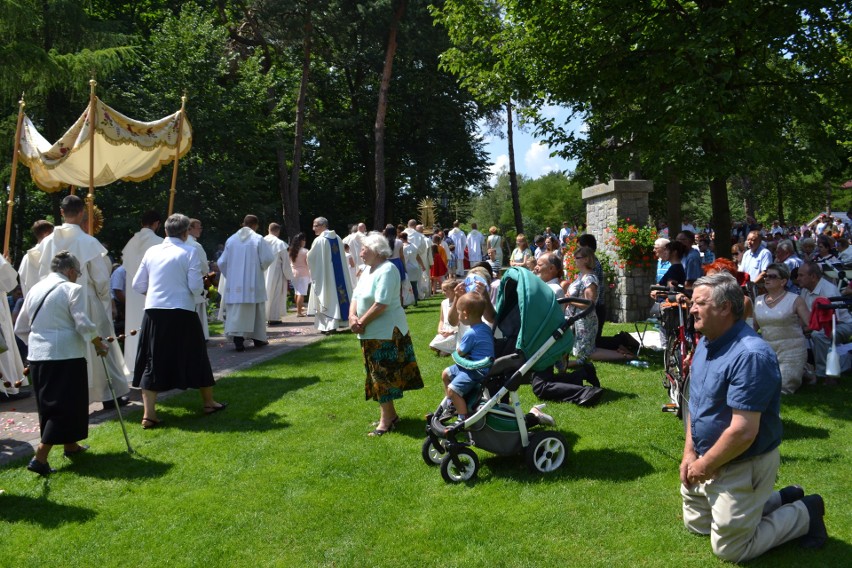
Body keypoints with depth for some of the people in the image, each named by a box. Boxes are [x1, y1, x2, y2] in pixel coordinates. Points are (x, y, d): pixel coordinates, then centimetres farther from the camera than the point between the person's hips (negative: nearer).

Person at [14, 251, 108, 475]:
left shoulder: (34, 290, 11)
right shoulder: (73, 289, -7)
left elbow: (20, 329, 16)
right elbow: (84, 324, -15)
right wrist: (99, 345, -1)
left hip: (37, 356, 7)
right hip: (66, 356, -7)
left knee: (48, 404, 18)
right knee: (66, 405, 0)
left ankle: (70, 446, 34)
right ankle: (40, 457, -8)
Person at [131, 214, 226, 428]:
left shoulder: (152, 251, 5)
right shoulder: (189, 251, -5)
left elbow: (137, 284, 8)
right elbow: (196, 286, -10)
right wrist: (199, 291, 12)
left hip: (154, 310, 3)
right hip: (182, 312, -3)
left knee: (153, 362, 8)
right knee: (195, 356, 13)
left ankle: (149, 414, 3)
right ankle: (208, 402, 28)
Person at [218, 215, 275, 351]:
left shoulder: (231, 239, 4)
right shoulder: (258, 239, -6)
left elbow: (222, 262, 6)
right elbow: (268, 258, -11)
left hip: (234, 283, 2)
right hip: (253, 283, -2)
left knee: (236, 311, 2)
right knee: (256, 310, 11)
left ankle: (237, 338, -9)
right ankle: (258, 338, 20)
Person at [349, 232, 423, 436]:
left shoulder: (387, 270, -18)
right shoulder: (368, 270, 12)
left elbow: (381, 304, -25)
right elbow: (356, 296, 10)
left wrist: (361, 322, -17)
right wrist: (352, 317, -8)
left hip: (386, 332, -9)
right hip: (370, 333, 9)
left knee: (383, 376, -3)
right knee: (378, 375, 16)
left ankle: (386, 419, 6)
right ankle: (390, 414, 28)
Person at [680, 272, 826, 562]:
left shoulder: (750, 355, -29)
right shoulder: (705, 343, 1)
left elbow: (743, 431, -30)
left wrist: (705, 466, -17)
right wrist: (690, 453, 2)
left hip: (743, 466, -9)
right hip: (706, 461, 9)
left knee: (729, 548, 3)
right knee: (696, 523, 22)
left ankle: (804, 513, 19)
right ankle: (778, 500, 31)